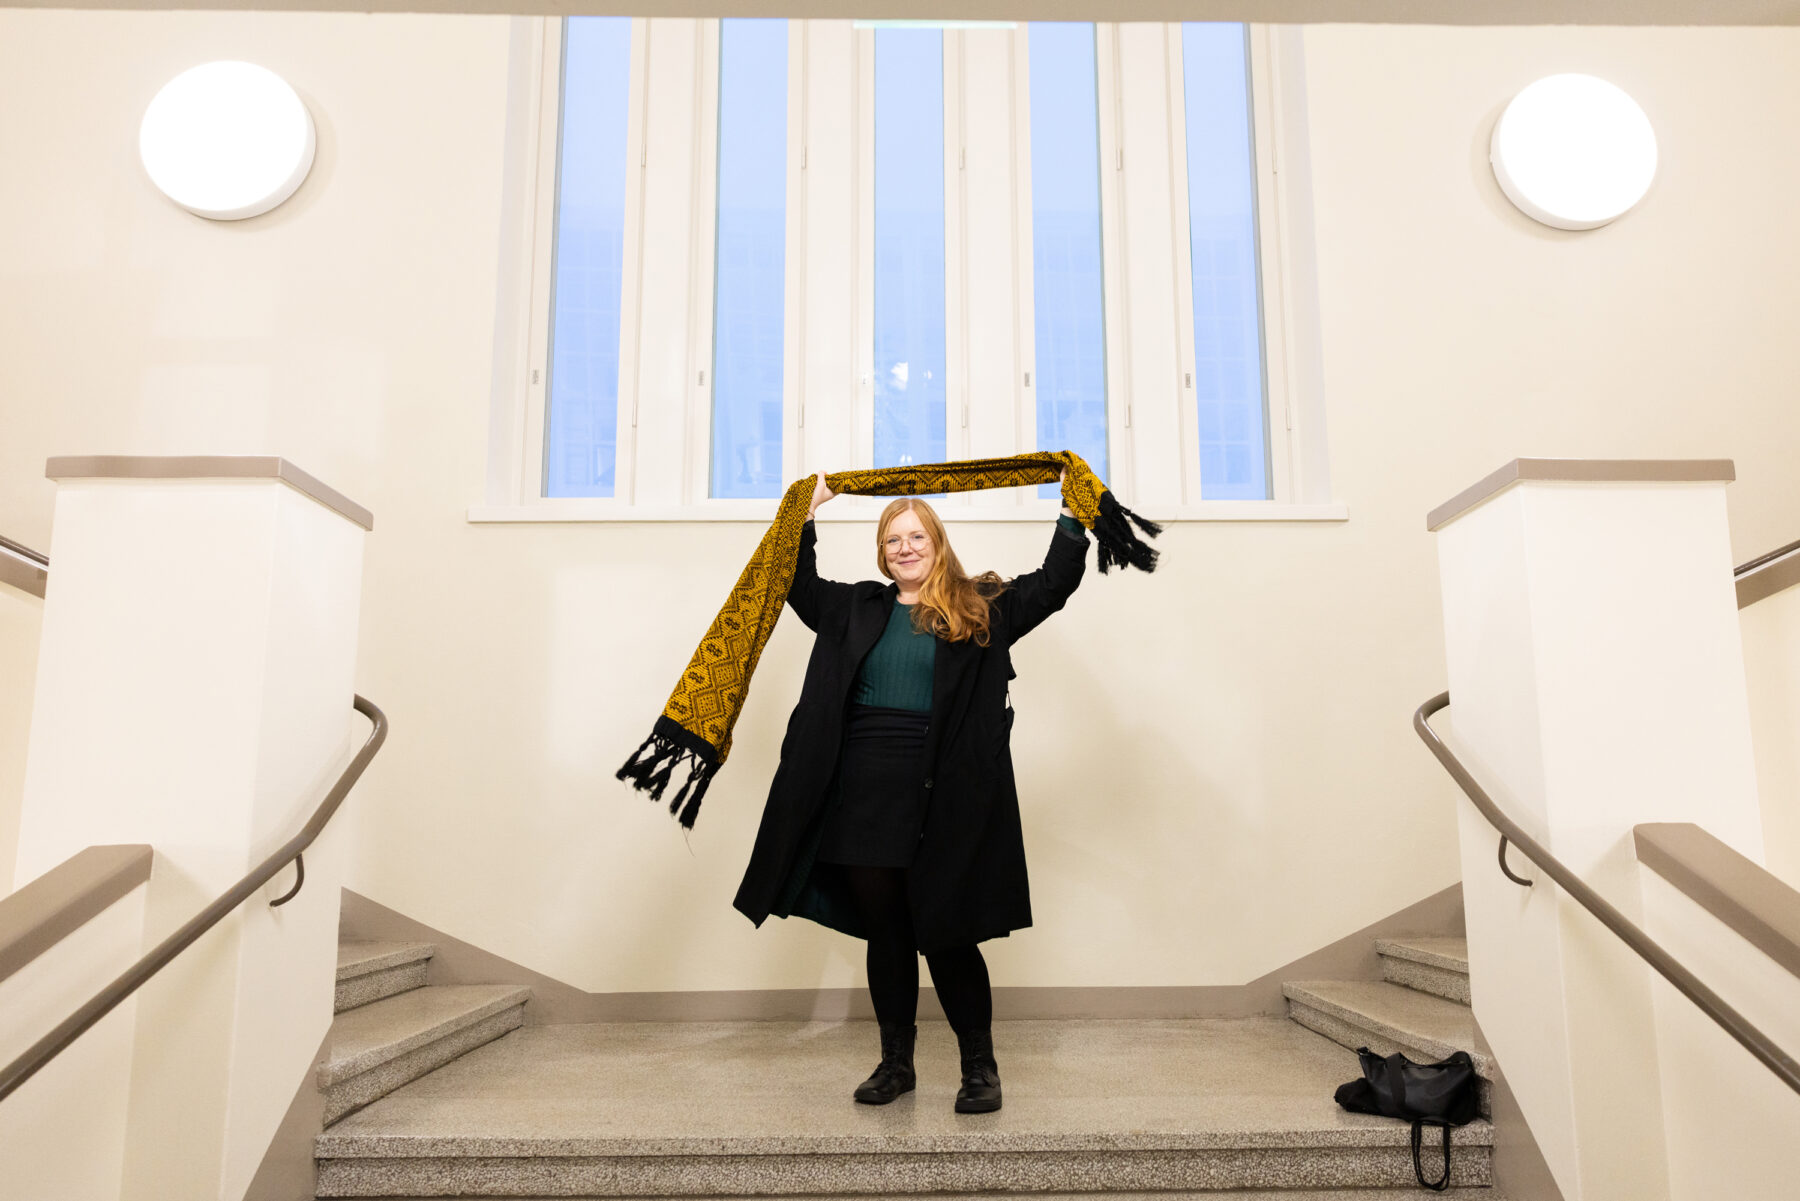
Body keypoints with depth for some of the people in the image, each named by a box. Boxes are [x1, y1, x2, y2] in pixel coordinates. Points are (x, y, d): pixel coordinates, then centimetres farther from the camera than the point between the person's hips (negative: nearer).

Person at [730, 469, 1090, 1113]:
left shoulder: (983, 608, 7)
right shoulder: (858, 609, 15)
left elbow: (1055, 582, 8)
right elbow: (798, 586, 24)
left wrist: (1074, 511, 4)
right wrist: (807, 514, 20)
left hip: (943, 799, -3)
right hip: (864, 794, 3)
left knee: (945, 933, 1)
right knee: (884, 933, 12)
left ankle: (980, 1065, 17)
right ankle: (896, 1061, 26)